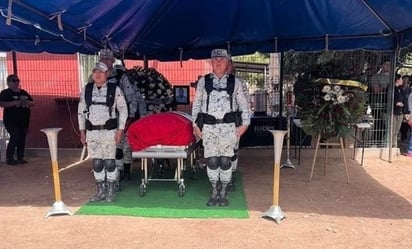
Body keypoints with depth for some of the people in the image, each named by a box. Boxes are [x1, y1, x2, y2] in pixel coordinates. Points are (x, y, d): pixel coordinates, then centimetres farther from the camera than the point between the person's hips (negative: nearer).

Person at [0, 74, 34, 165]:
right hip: (11, 120, -6)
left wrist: (27, 102, -6)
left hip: (24, 120, 6)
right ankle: (9, 158, -4)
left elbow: (32, 102, 16)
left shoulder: (24, 92, 15)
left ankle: (20, 157, 14)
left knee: (22, 139, 6)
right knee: (15, 137, -14)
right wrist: (15, 102, -23)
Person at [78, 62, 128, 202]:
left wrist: (120, 130, -7)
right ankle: (101, 191, 20)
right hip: (92, 132, 3)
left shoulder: (115, 90, -2)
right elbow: (81, 111, 12)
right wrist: (82, 131, 8)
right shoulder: (86, 90, 8)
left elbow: (123, 110, -1)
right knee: (96, 163, 6)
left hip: (109, 131, -3)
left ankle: (110, 192, 14)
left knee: (109, 162, 0)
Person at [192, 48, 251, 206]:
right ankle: (214, 192, 17)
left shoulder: (235, 82, 7)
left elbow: (243, 104, 9)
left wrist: (245, 124, 1)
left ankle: (223, 193, 16)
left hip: (228, 126, 0)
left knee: (225, 160, 1)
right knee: (212, 160, 1)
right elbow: (196, 104, 11)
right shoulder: (203, 81, 9)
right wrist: (195, 124, 6)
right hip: (209, 126, 1)